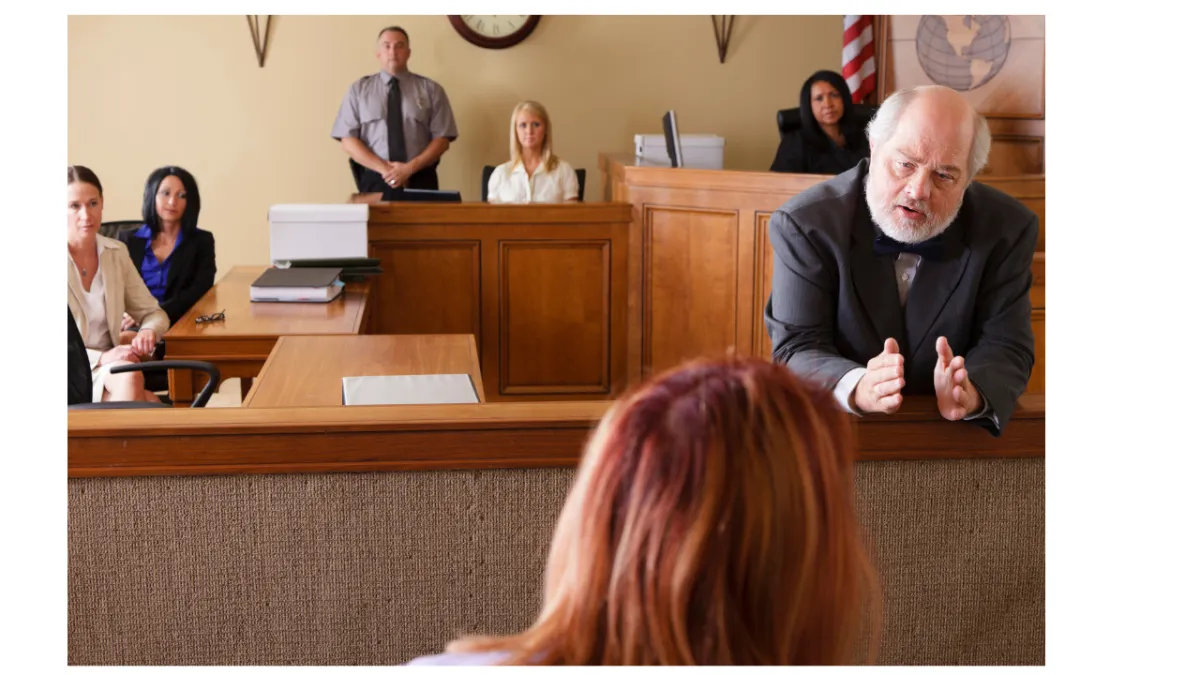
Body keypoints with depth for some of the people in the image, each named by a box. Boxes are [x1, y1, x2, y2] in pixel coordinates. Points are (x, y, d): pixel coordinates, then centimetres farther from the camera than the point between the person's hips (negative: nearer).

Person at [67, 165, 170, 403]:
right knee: (129, 377, -33)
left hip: (110, 368, 4)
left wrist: (149, 331, -12)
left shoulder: (116, 252, 7)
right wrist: (100, 358, -24)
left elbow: (152, 312, 13)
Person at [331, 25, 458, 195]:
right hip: (376, 181, 0)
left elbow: (442, 139, 3)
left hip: (420, 181, 0)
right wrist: (383, 168, -10)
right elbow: (348, 140, 3)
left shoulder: (431, 89, 7)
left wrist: (410, 168, -11)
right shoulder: (359, 89, 8)